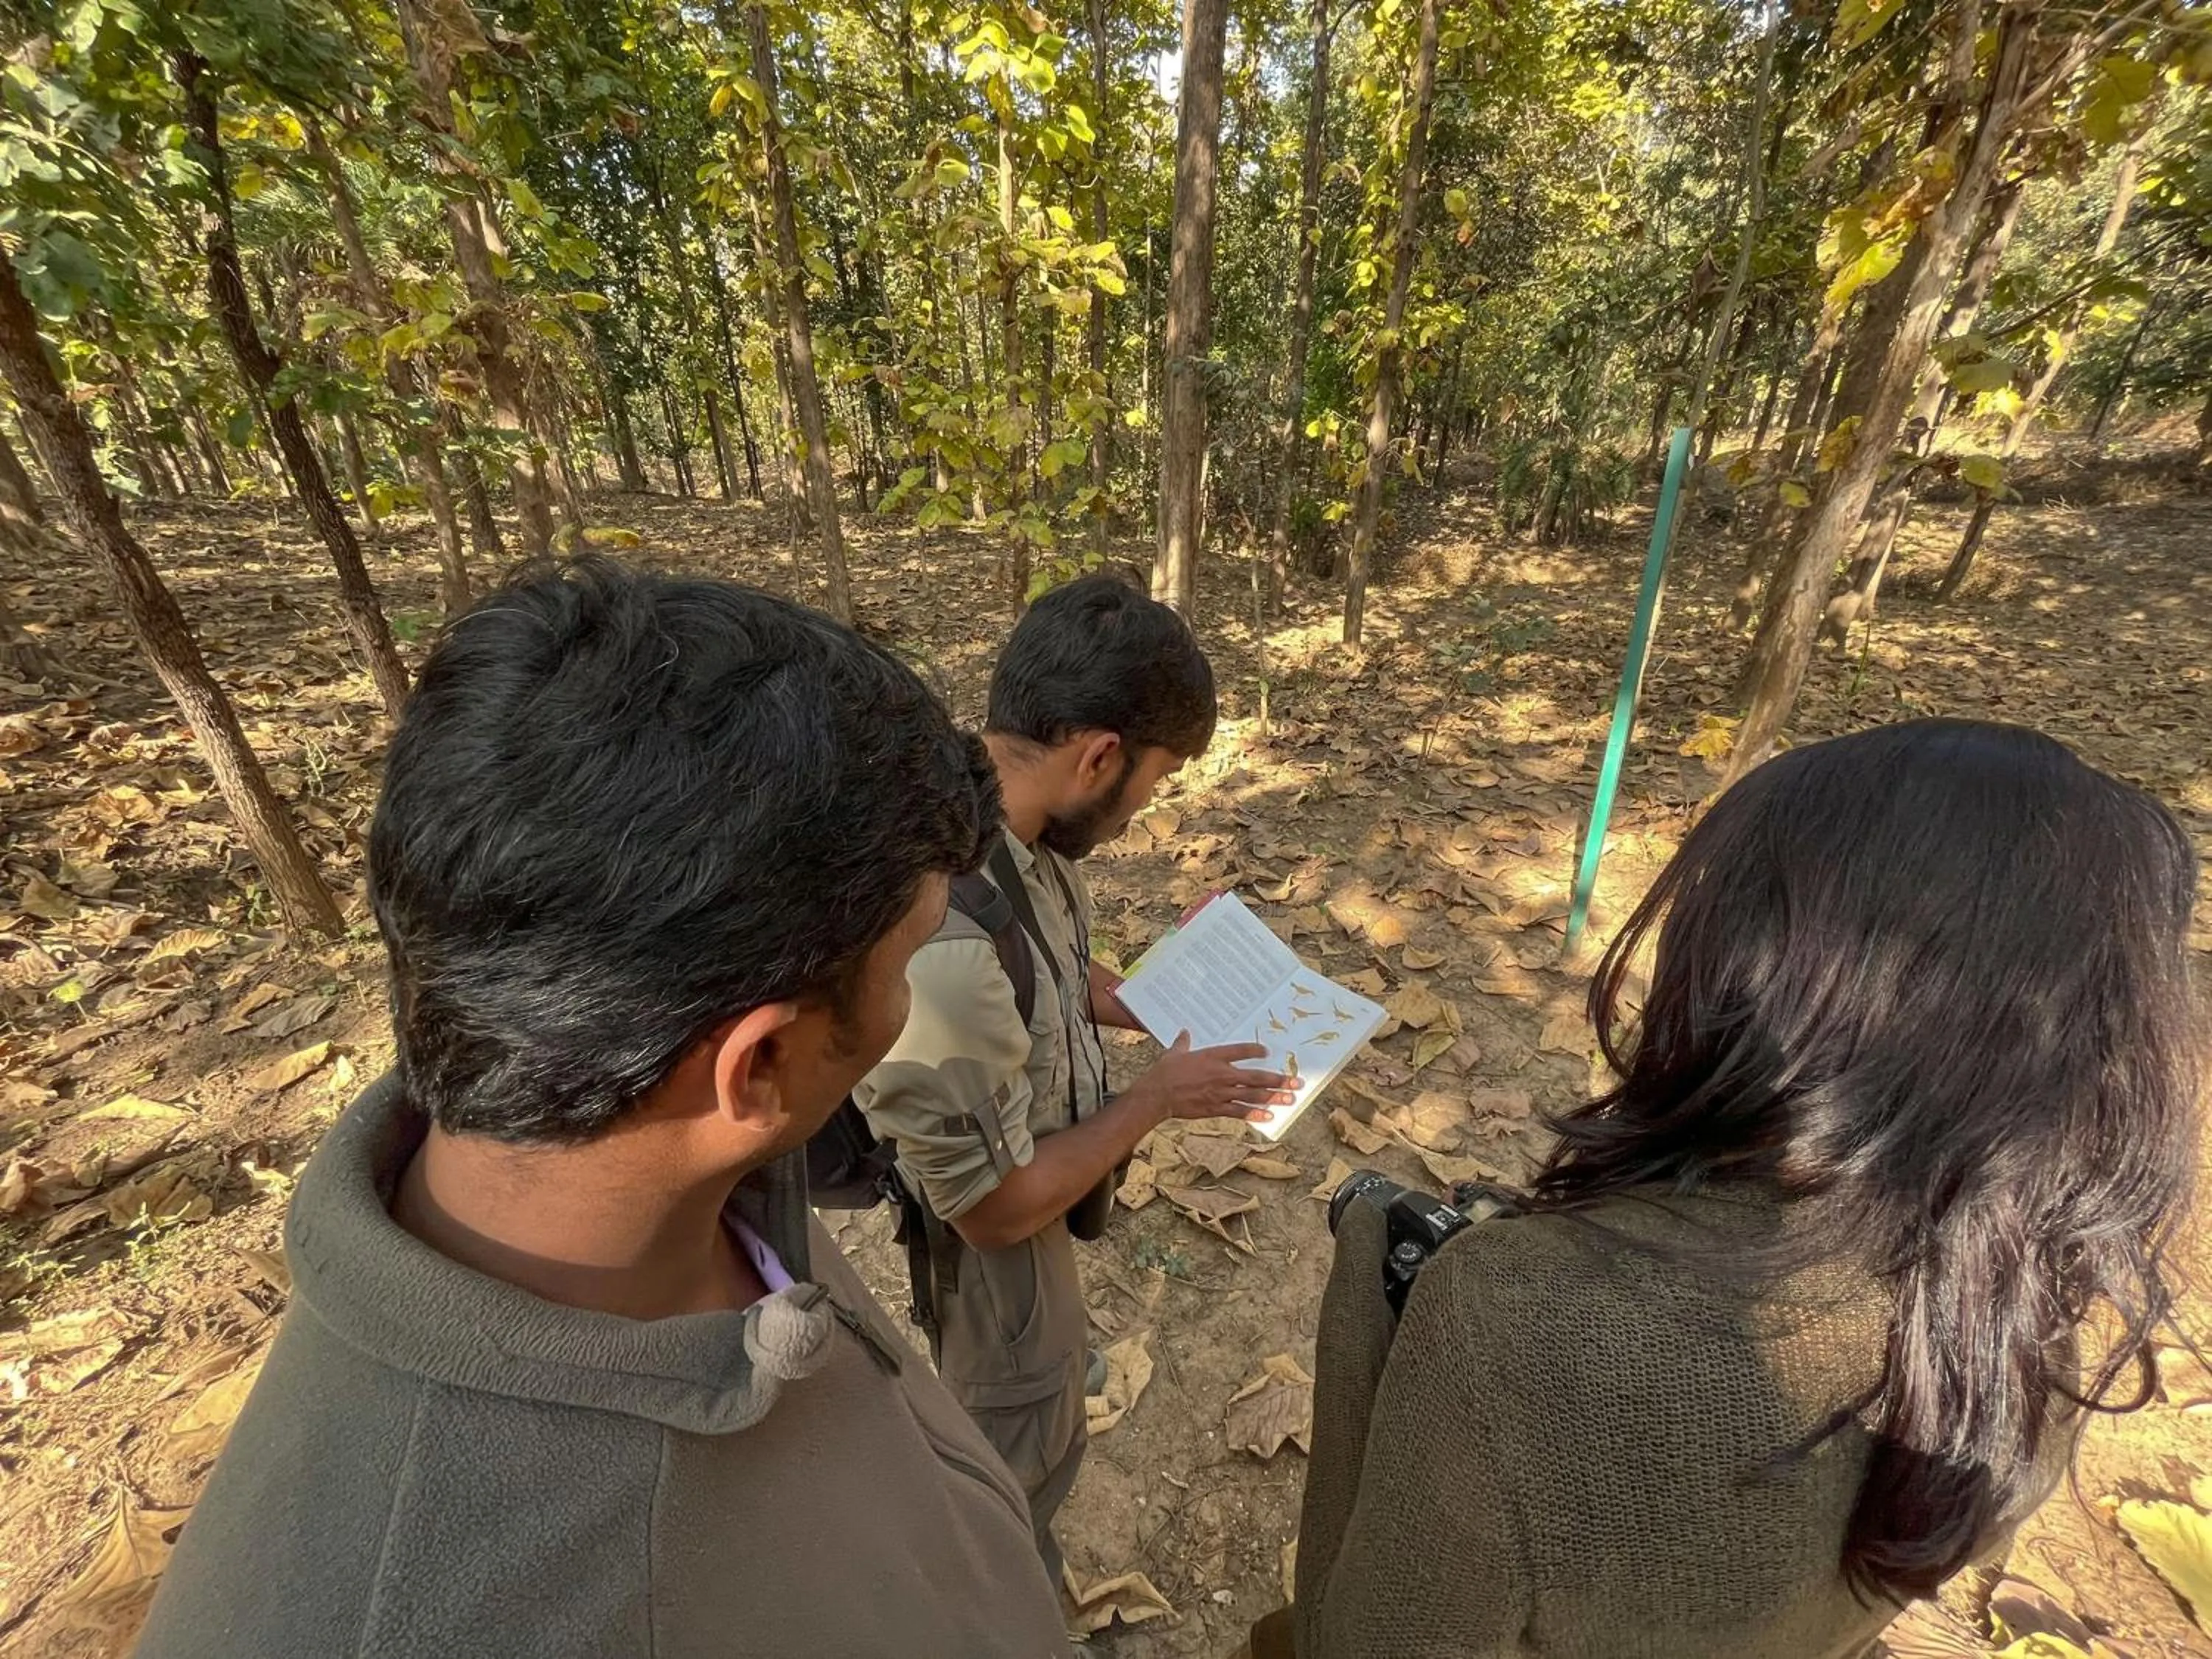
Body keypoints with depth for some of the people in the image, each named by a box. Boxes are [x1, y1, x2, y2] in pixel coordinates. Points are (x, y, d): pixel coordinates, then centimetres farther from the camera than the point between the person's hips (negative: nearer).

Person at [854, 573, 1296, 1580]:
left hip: (1017, 1205, 7)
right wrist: (1158, 1098, -19)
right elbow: (998, 1206, -29)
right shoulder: (941, 947, -44)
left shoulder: (1000, 818, -16)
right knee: (1025, 1459, 25)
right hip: (993, 1254, -7)